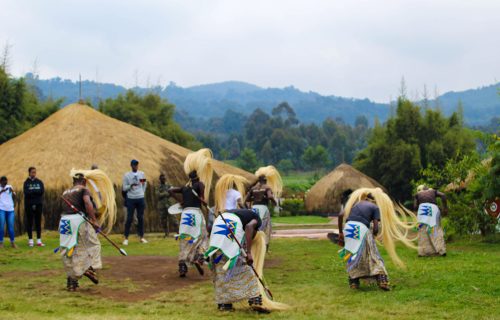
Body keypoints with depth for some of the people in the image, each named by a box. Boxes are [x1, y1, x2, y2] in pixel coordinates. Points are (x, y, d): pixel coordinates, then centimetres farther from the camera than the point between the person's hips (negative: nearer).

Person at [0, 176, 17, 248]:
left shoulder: (9, 187, 10)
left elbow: (14, 198, 4)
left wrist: (12, 191, -13)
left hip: (10, 210, 2)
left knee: (11, 227, 1)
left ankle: (13, 242, 8)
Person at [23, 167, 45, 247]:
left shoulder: (39, 182, 9)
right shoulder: (26, 182, 2)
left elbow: (42, 191, -6)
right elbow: (26, 193, -12)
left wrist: (32, 192, -13)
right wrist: (36, 192, -15)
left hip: (38, 204, 2)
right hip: (29, 205, -2)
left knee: (38, 222, 4)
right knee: (29, 222, 1)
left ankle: (39, 240, 7)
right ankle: (30, 240, 6)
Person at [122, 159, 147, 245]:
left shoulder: (142, 174, 7)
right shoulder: (127, 175, -2)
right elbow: (124, 188, -3)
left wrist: (142, 192, 12)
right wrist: (131, 185, -20)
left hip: (141, 199, 3)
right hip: (131, 199, -3)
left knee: (141, 218, 5)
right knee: (129, 218, -3)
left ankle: (141, 237, 12)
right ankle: (126, 238, 2)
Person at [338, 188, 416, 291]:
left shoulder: (356, 203, 29)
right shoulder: (375, 207, 17)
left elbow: (341, 215, 15)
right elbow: (376, 228, 4)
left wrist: (340, 233, 20)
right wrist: (372, 237, 23)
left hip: (348, 227, 3)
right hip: (362, 228, -3)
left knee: (352, 257, 20)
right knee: (373, 256, 9)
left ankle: (353, 282, 19)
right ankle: (382, 280, 0)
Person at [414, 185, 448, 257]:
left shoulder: (418, 194, 27)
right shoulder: (433, 191, 30)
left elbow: (415, 207, 14)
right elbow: (443, 195, 11)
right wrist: (445, 207, 11)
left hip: (422, 208, 0)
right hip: (434, 208, 0)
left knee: (423, 231, 4)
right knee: (436, 230, 2)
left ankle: (423, 251, -1)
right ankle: (441, 250, -7)